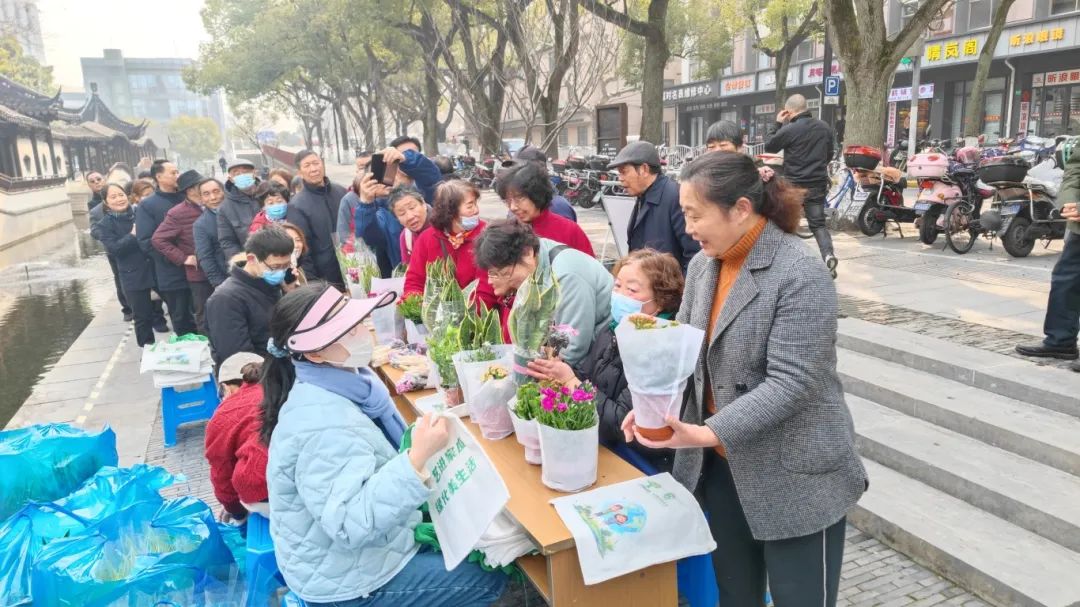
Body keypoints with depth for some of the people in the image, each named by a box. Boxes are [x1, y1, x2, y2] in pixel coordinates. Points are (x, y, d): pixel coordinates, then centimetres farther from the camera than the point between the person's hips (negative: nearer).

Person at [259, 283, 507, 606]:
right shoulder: (324, 425, -33)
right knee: (490, 580, -1)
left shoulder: (346, 380, -3)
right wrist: (419, 457, -40)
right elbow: (352, 525, -36)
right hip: (344, 581, -8)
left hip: (370, 538, 9)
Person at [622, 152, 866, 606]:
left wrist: (707, 434, -31)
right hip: (722, 466, 6)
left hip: (795, 479, -6)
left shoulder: (801, 277, -21)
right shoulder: (702, 265, 2)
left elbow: (790, 384, -25)